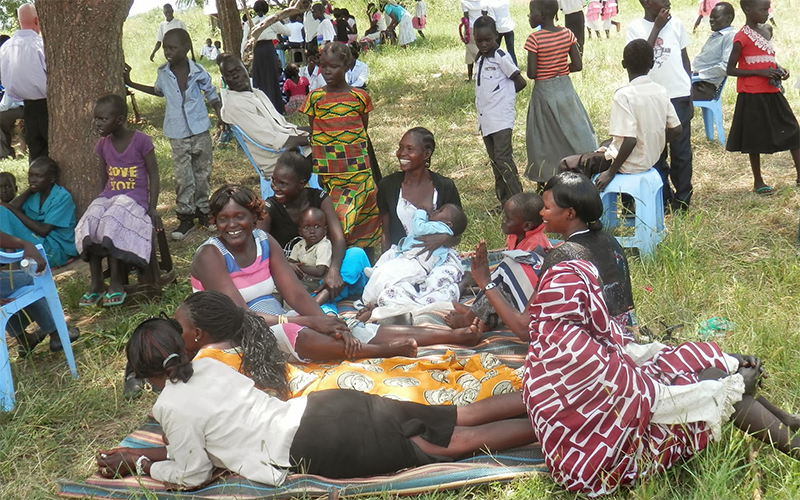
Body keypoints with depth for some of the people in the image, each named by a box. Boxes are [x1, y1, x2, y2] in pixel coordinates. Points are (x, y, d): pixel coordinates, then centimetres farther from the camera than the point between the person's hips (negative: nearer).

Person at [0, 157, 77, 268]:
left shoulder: (62, 197, -9)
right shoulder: (33, 194, 12)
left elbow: (43, 230, -16)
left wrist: (12, 209, -14)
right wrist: (29, 189, 1)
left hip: (57, 251, -7)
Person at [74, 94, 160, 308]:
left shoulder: (141, 141, -7)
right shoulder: (103, 144, 9)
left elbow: (153, 175, -4)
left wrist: (152, 208, -11)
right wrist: (104, 199, 4)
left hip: (134, 198, -5)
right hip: (108, 196, 5)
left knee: (111, 224, -33)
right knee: (89, 224, -25)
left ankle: (116, 284, -22)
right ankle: (96, 283, -16)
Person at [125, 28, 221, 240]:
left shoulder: (198, 72, -11)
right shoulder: (163, 73, -1)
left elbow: (212, 95, 1)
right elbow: (158, 91, 21)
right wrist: (131, 84, 20)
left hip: (200, 130, -1)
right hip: (177, 133, 1)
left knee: (202, 172, 10)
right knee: (182, 176, 1)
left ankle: (202, 209, 25)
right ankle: (185, 215, 9)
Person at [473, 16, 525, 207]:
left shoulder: (501, 57, -10)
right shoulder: (480, 59, 13)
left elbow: (520, 82, -9)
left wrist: (504, 95, 1)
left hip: (501, 118, -8)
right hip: (485, 118, 8)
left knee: (503, 159, -14)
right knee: (495, 161, 11)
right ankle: (504, 201, 17)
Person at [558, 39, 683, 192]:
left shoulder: (624, 95, -22)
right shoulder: (661, 91, -3)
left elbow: (630, 140, -28)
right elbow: (675, 129, 2)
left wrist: (611, 172, -18)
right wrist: (651, 146, 16)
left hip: (629, 166, -7)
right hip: (651, 160, 7)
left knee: (567, 164, 3)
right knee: (607, 144, 35)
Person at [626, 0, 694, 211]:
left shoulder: (676, 24, 4)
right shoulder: (635, 28, -1)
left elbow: (685, 59, 10)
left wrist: (690, 98, 9)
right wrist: (657, 27, -14)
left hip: (679, 96, 1)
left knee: (681, 150, 4)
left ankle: (682, 200, 13)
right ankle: (665, 198, 18)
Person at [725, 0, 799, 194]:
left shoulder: (765, 32, 10)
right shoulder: (742, 38, -13)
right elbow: (731, 69, -14)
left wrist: (779, 69, 1)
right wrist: (761, 72, -21)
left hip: (772, 92, 7)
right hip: (753, 96, -7)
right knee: (756, 138, 3)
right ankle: (758, 182, 16)